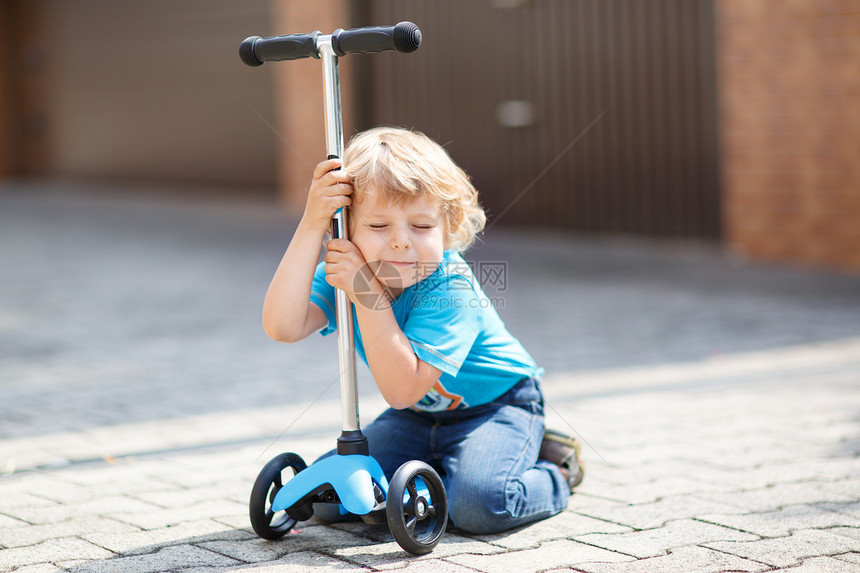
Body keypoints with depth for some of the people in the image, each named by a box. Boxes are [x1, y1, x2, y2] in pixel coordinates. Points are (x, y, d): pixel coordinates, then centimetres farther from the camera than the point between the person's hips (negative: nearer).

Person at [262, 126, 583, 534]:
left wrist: (367, 293, -42)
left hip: (495, 405, -6)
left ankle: (554, 475, 3)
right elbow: (282, 327, -34)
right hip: (419, 415, 6)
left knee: (477, 504, -31)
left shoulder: (449, 286, -31)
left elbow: (402, 390, -37)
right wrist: (311, 225, -38)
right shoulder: (344, 274, -14)